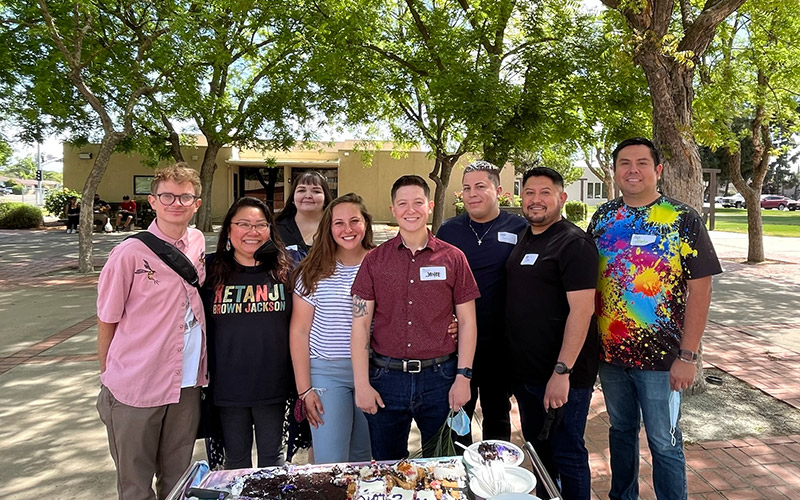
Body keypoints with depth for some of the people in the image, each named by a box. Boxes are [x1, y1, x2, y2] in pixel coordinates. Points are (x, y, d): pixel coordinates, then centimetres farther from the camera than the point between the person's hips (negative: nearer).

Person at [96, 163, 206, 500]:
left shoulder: (198, 243, 0)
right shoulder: (130, 254, -14)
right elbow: (107, 321, -4)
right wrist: (109, 377, 2)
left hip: (187, 383, 4)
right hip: (136, 385, -3)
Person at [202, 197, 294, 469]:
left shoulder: (284, 270, -2)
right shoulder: (211, 269, -3)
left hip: (272, 383, 0)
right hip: (227, 384, 1)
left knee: (271, 456, 15)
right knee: (235, 457, 17)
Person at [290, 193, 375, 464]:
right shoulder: (314, 271, -2)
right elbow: (300, 331, -1)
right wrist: (304, 388, -4)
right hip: (326, 372, -1)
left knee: (364, 457, 16)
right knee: (330, 463, 2)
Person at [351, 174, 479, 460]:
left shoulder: (453, 258, 2)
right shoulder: (374, 260, 3)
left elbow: (467, 321, 4)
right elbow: (360, 324, 1)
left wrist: (463, 377, -3)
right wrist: (361, 384, -4)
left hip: (439, 378, 0)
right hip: (386, 378, 1)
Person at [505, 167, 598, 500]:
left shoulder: (573, 243, -14)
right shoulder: (523, 240, 10)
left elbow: (582, 310, -21)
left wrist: (562, 371, -24)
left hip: (562, 376, -8)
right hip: (523, 371, 8)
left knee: (567, 455, 8)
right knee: (537, 448, 21)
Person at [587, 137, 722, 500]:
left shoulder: (683, 220, -7)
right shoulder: (603, 217, 4)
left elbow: (700, 290, -10)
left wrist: (687, 356, -14)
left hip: (660, 356, -4)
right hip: (609, 350, 4)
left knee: (664, 442, 8)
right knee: (620, 431, 19)